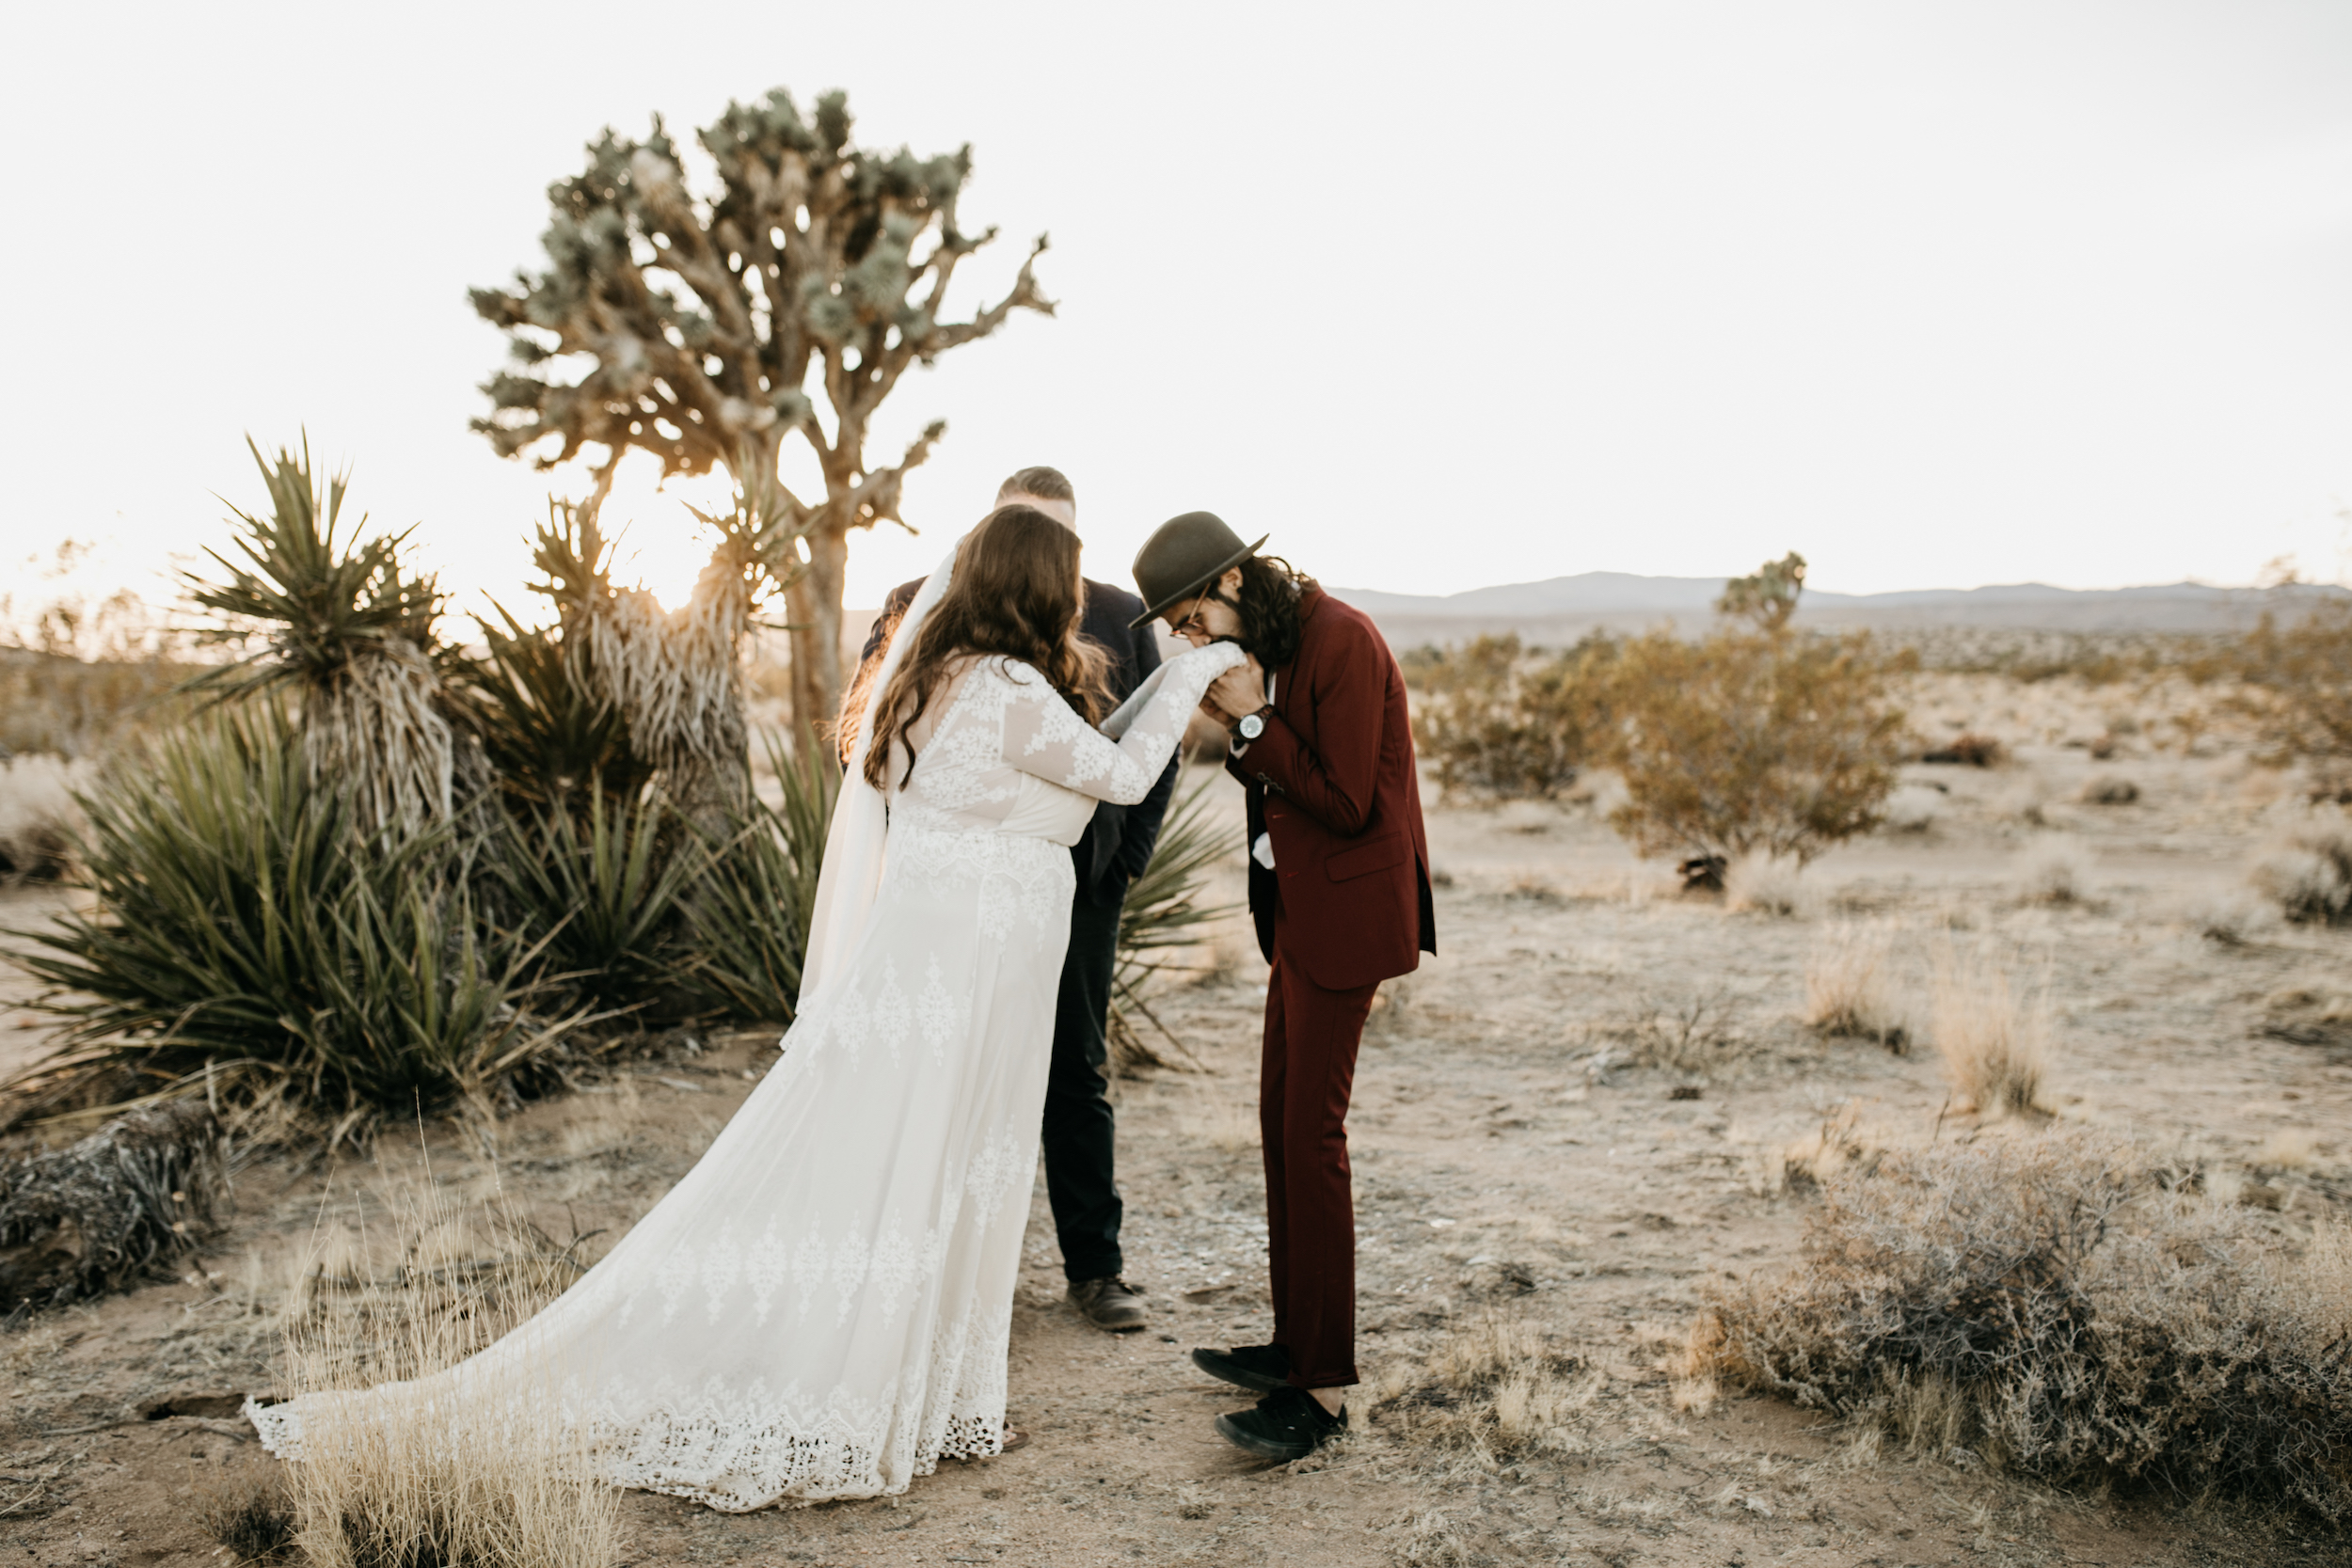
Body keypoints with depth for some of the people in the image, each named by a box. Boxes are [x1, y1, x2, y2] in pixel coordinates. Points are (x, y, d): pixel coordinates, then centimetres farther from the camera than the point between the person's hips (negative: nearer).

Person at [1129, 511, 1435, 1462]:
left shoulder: (1340, 642, -17)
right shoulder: (1271, 646, 12)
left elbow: (1347, 804, -18)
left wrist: (1253, 721, -16)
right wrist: (1236, 731, -1)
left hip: (1347, 910, -10)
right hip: (1297, 906, 10)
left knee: (1312, 1134, -8)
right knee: (1280, 1122, 12)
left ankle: (1324, 1389, 1)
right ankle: (1296, 1345, 24)